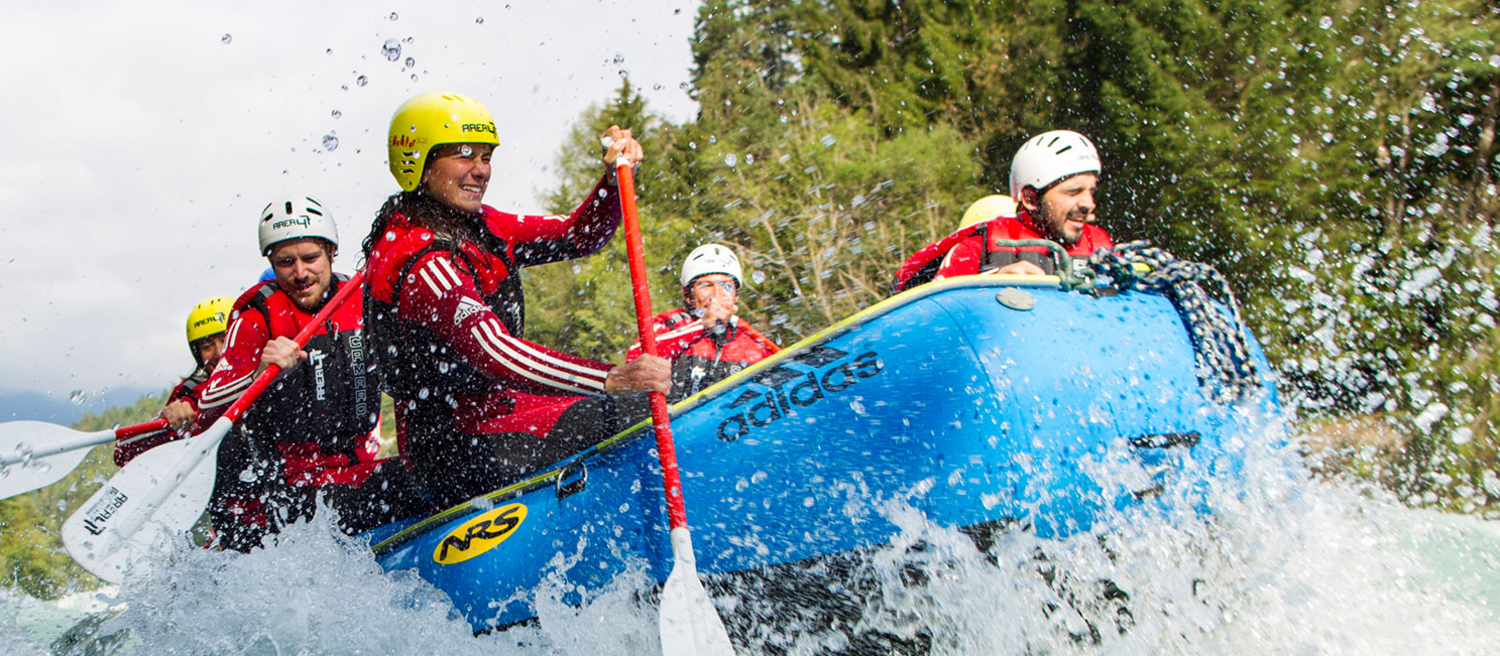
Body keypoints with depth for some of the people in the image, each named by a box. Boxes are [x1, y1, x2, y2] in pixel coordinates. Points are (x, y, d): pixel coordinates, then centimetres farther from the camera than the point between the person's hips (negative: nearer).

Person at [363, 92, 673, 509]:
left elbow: (578, 238, 12)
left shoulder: (474, 226, 8)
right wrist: (612, 379, -47)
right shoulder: (421, 265, -22)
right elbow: (494, 352, -37)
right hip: (458, 454, -10)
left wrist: (615, 179, -8)